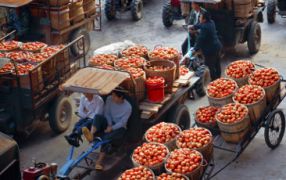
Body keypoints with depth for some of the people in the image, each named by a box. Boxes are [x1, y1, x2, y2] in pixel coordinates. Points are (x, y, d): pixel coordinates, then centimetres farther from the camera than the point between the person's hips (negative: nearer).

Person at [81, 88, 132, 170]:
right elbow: (107, 113, 0)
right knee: (98, 117, -27)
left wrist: (111, 128, -26)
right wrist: (109, 125, -14)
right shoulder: (109, 99, -7)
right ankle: (91, 135, -54)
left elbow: (122, 122, -16)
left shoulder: (128, 107, -19)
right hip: (109, 122, 5)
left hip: (119, 127, -5)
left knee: (107, 137, -34)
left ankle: (99, 161, -36)